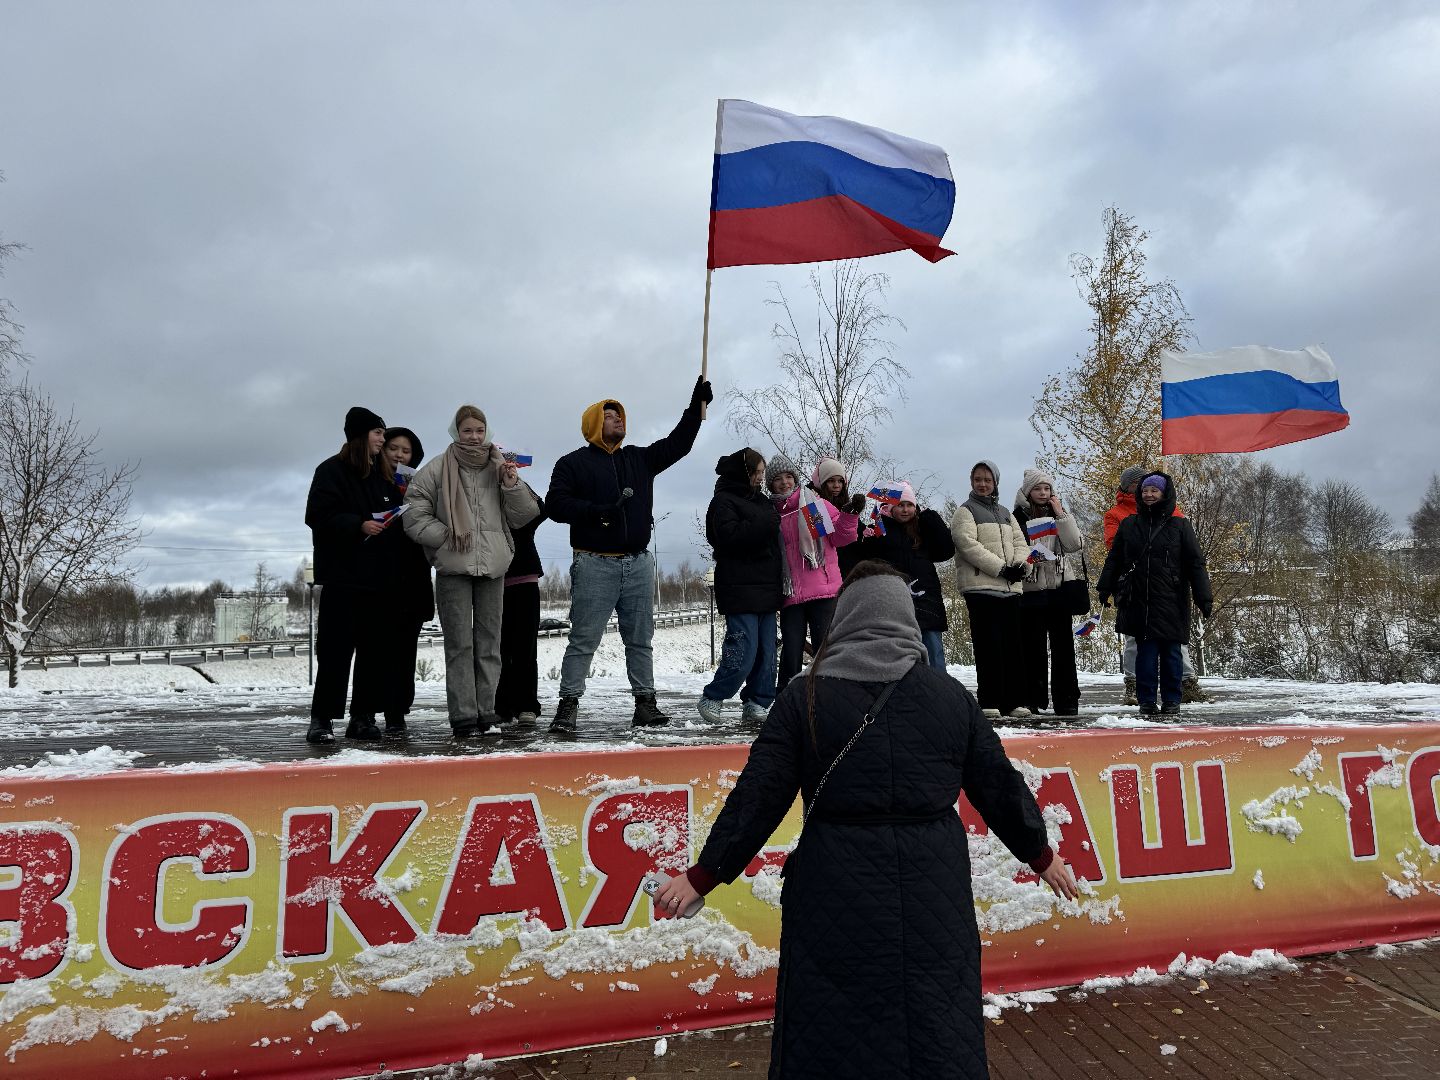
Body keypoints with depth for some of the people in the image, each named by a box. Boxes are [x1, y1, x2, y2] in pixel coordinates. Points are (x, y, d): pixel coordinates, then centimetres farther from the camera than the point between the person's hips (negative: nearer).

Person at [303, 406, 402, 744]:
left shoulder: (382, 476, 19)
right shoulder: (332, 470, -2)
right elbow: (318, 516, -12)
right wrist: (358, 525, -21)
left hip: (377, 576, 7)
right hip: (342, 575, -7)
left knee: (375, 648, 5)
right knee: (336, 648, -6)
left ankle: (362, 717, 11)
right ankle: (322, 719, 0)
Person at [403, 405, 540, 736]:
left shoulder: (499, 468, 9)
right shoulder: (437, 469, -1)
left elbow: (523, 515, 9)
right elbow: (414, 514, -1)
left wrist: (512, 485, -7)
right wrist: (445, 535, -12)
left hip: (493, 565, 3)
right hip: (453, 566, -3)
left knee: (489, 641, 7)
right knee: (459, 643, -2)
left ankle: (486, 712, 15)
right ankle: (463, 716, 2)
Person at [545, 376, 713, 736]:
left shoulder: (640, 459, 16)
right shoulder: (573, 463, 2)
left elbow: (678, 443, 18)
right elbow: (555, 503, -7)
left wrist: (698, 404, 11)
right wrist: (597, 511, -20)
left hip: (639, 564, 5)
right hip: (595, 565, -5)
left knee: (640, 640, 9)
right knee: (583, 640, -4)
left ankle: (645, 702, 17)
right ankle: (568, 704, 3)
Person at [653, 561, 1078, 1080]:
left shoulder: (804, 697, -4)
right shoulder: (951, 695, 3)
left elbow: (757, 797, -6)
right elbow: (999, 785, 10)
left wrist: (703, 875, 3)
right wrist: (1040, 853, 26)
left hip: (837, 895, -2)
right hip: (932, 894, 2)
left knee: (831, 1036, 10)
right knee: (941, 1035, 16)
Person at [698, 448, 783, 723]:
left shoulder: (762, 501, 22)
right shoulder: (724, 501, -3)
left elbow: (773, 541, 32)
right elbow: (730, 536, -19)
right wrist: (765, 524, -15)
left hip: (766, 587, 8)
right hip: (740, 589, -8)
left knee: (766, 652, 5)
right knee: (743, 651, -13)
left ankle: (757, 705, 11)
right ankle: (711, 699, 3)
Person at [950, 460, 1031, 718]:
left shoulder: (1005, 513, 23)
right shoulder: (965, 511, 3)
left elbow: (1020, 542, 16)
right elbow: (968, 544, -11)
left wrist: (1020, 564, -6)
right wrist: (1001, 568, -16)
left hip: (1010, 587, 6)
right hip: (981, 587, -6)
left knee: (1013, 645, 5)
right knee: (989, 645, -8)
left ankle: (1013, 701, 11)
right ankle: (989, 702, -4)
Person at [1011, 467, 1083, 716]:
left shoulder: (1059, 516, 13)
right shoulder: (1017, 517, 4)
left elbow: (1075, 544, -2)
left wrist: (1061, 514, -5)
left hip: (1058, 590, 2)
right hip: (1029, 591, -2)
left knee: (1063, 646, 1)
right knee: (1032, 647, -1)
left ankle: (1066, 700, 5)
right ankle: (1032, 699, 6)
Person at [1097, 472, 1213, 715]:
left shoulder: (1179, 526, 3)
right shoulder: (1128, 525, 10)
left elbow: (1196, 564, 3)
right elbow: (1114, 559, 14)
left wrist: (1204, 598, -2)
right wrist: (1105, 588, 8)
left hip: (1171, 602, -1)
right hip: (1138, 602, 1)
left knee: (1170, 651, 4)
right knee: (1145, 652, 2)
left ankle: (1171, 700, 15)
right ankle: (1146, 700, 9)